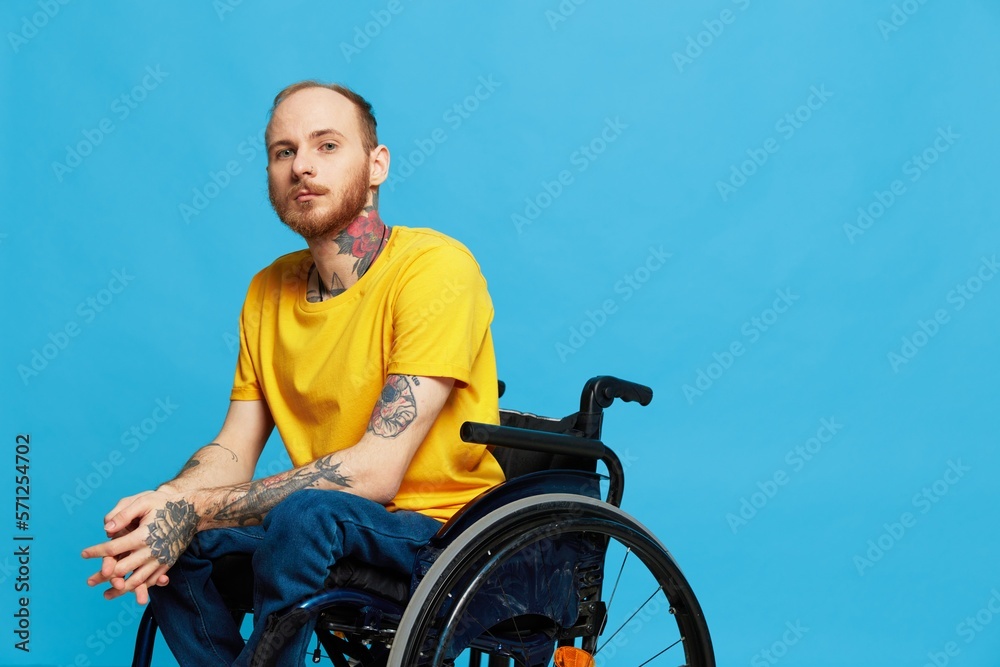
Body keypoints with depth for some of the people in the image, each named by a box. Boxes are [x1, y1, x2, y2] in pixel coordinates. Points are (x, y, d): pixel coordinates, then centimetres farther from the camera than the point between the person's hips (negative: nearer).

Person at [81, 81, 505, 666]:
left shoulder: (435, 267, -17)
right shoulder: (270, 290, 7)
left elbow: (376, 470, -23)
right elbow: (234, 449, 5)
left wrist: (193, 509, -24)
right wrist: (165, 503, -18)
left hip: (443, 526, -6)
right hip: (334, 527, 6)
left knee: (305, 513, -33)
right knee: (152, 535, -12)